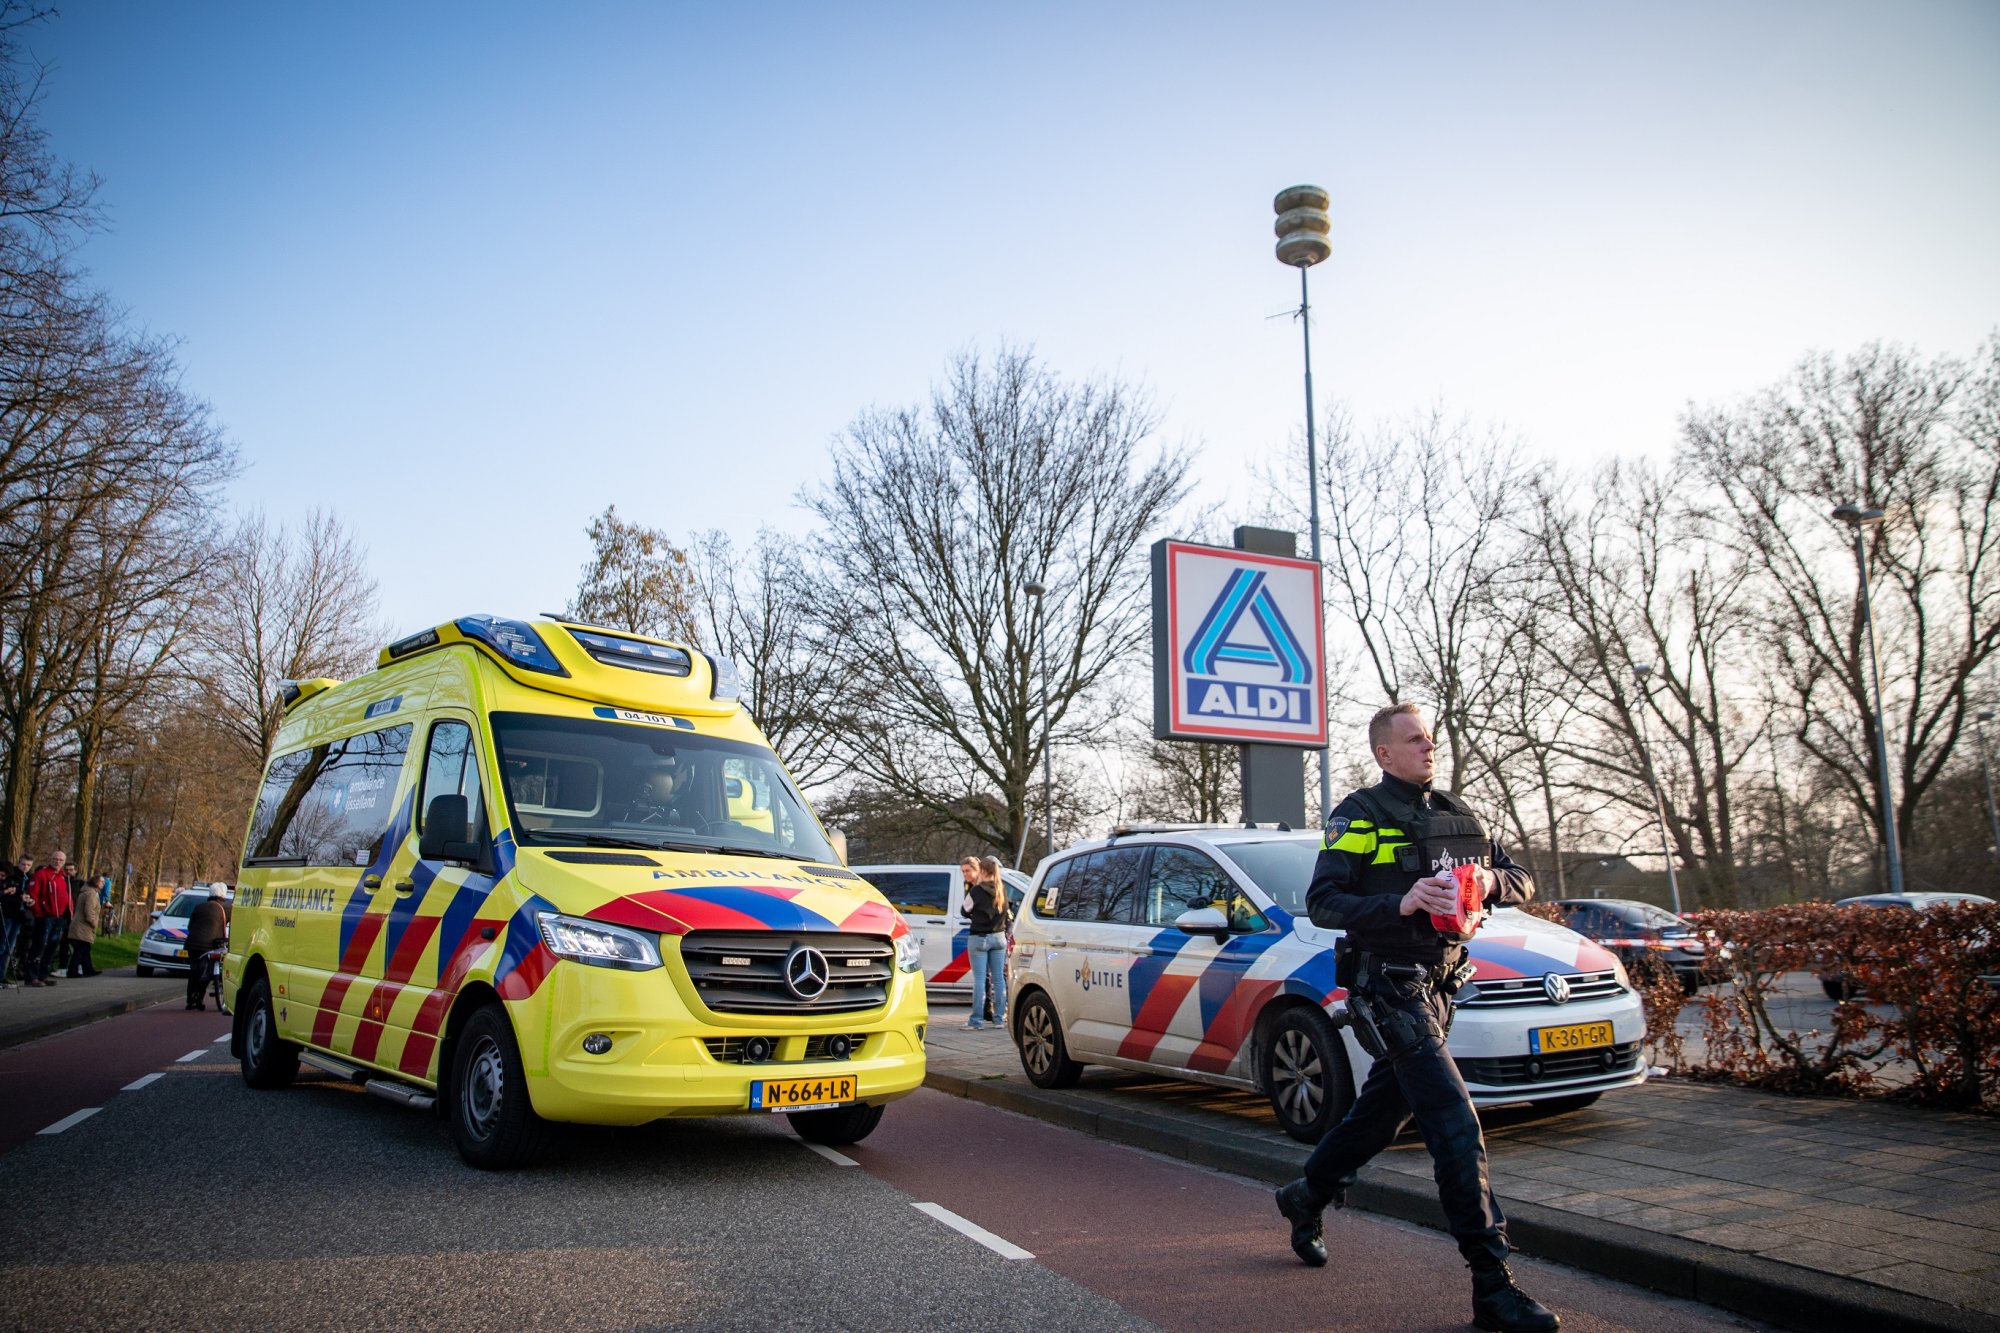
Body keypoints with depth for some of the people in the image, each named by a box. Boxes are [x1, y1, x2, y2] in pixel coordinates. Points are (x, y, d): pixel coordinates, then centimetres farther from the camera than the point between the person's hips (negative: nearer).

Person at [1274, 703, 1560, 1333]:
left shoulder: (1455, 814, 14)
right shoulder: (1359, 816, -7)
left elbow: (1522, 881, 16)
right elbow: (1322, 902, -14)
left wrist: (1492, 880, -8)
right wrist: (1400, 903, -28)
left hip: (1438, 984, 8)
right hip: (1388, 988, -7)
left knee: (1383, 1109, 18)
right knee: (1456, 1126, -13)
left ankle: (1305, 1197, 40)